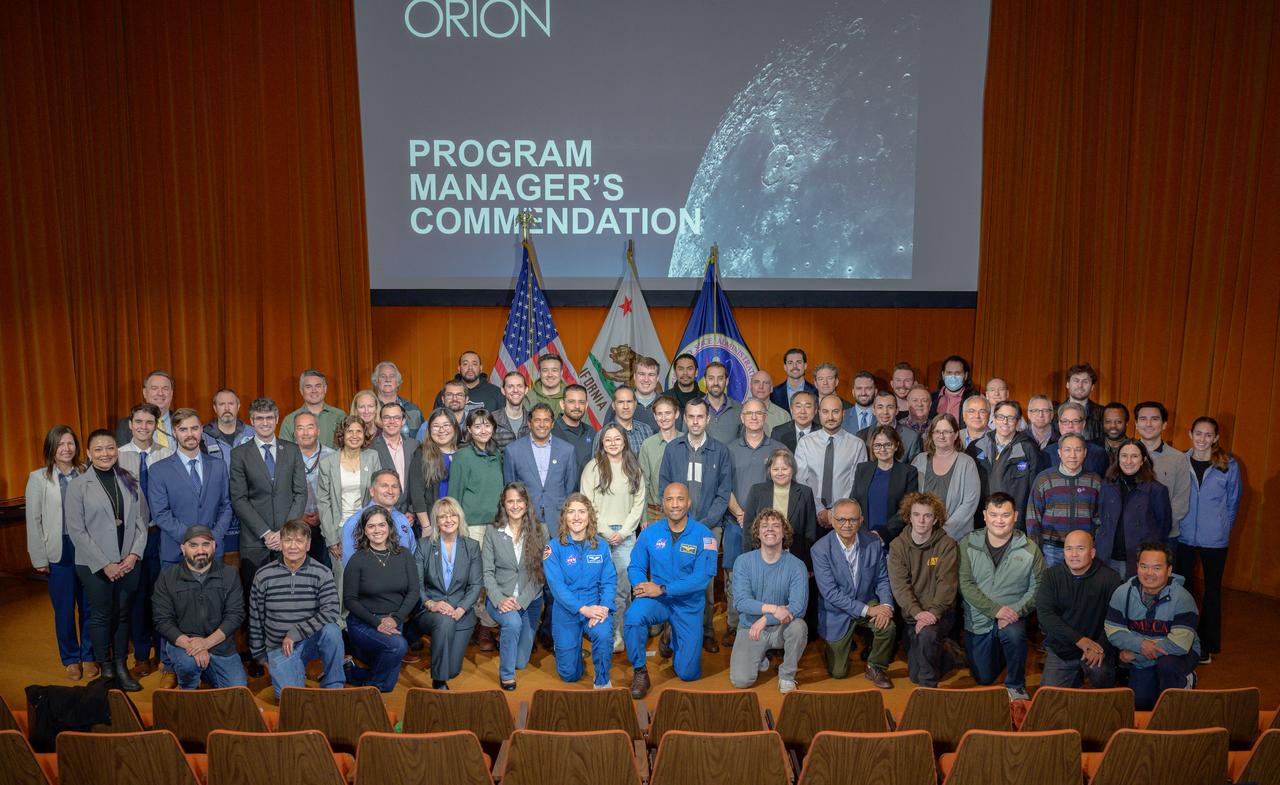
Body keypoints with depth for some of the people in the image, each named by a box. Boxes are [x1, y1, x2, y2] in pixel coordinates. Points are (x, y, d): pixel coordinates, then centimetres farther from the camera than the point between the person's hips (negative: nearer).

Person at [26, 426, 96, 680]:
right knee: (64, 609, 8)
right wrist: (39, 558, -2)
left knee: (89, 606, 6)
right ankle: (71, 659, 24)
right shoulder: (38, 478, -1)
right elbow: (33, 520, 0)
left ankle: (88, 656, 22)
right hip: (59, 552, -1)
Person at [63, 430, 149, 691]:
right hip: (95, 565, -3)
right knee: (101, 616, 7)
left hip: (128, 562, 3)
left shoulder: (130, 481, 4)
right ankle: (105, 669, 19)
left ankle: (121, 667, 18)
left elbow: (142, 519, 5)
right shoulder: (78, 485, -5)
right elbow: (76, 530, -7)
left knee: (123, 614, 8)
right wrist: (104, 564, -10)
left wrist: (134, 554, -6)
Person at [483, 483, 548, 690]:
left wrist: (521, 600, -15)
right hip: (500, 597, -2)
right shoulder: (493, 533, 0)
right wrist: (500, 600, -19)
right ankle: (506, 675, -14)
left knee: (521, 661, 2)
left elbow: (541, 571, -4)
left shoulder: (540, 531, 0)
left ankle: (503, 636, 37)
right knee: (513, 622, -35)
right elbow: (487, 572, -3)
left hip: (530, 600, 2)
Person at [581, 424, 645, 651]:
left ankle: (617, 634, 9)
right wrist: (606, 532, -6)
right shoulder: (593, 467, 2)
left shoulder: (634, 470, 11)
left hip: (625, 535, 2)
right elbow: (587, 504, -1)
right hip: (598, 534, -2)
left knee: (623, 587, -1)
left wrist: (622, 532, -3)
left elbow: (638, 504, 7)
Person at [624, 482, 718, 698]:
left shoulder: (703, 535, -12)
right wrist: (642, 586, -24)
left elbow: (702, 577, -20)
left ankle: (673, 640, 36)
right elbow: (635, 567, 1)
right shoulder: (650, 533, -3)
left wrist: (662, 589, -27)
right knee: (633, 617, -35)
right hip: (656, 599, 1)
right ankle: (639, 671, -10)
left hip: (688, 605, 0)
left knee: (688, 673, 2)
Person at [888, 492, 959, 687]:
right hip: (911, 614, 2)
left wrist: (933, 613, -25)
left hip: (941, 612, -2)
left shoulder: (947, 545, -4)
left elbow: (947, 583, -12)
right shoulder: (897, 545, 0)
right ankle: (940, 651, 30)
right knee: (915, 675, -1)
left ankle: (929, 685, -11)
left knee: (927, 634, -34)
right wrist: (917, 613, -23)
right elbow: (899, 584, -9)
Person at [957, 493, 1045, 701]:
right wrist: (995, 610, -22)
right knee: (984, 679, 5)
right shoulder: (969, 544, -6)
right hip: (977, 619, 1)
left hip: (1012, 616, -1)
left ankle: (1016, 685, -9)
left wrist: (1017, 611, -21)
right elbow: (965, 585, -12)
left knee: (1013, 634, -36)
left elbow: (1037, 587, -5)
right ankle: (1000, 652, 41)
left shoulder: (1029, 549, -4)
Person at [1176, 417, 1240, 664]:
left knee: (1212, 590, 10)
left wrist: (1222, 529, 6)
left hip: (1214, 540, -1)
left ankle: (1208, 646, 22)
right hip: (1183, 536, 1)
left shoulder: (1229, 466, -6)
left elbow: (1233, 503, 4)